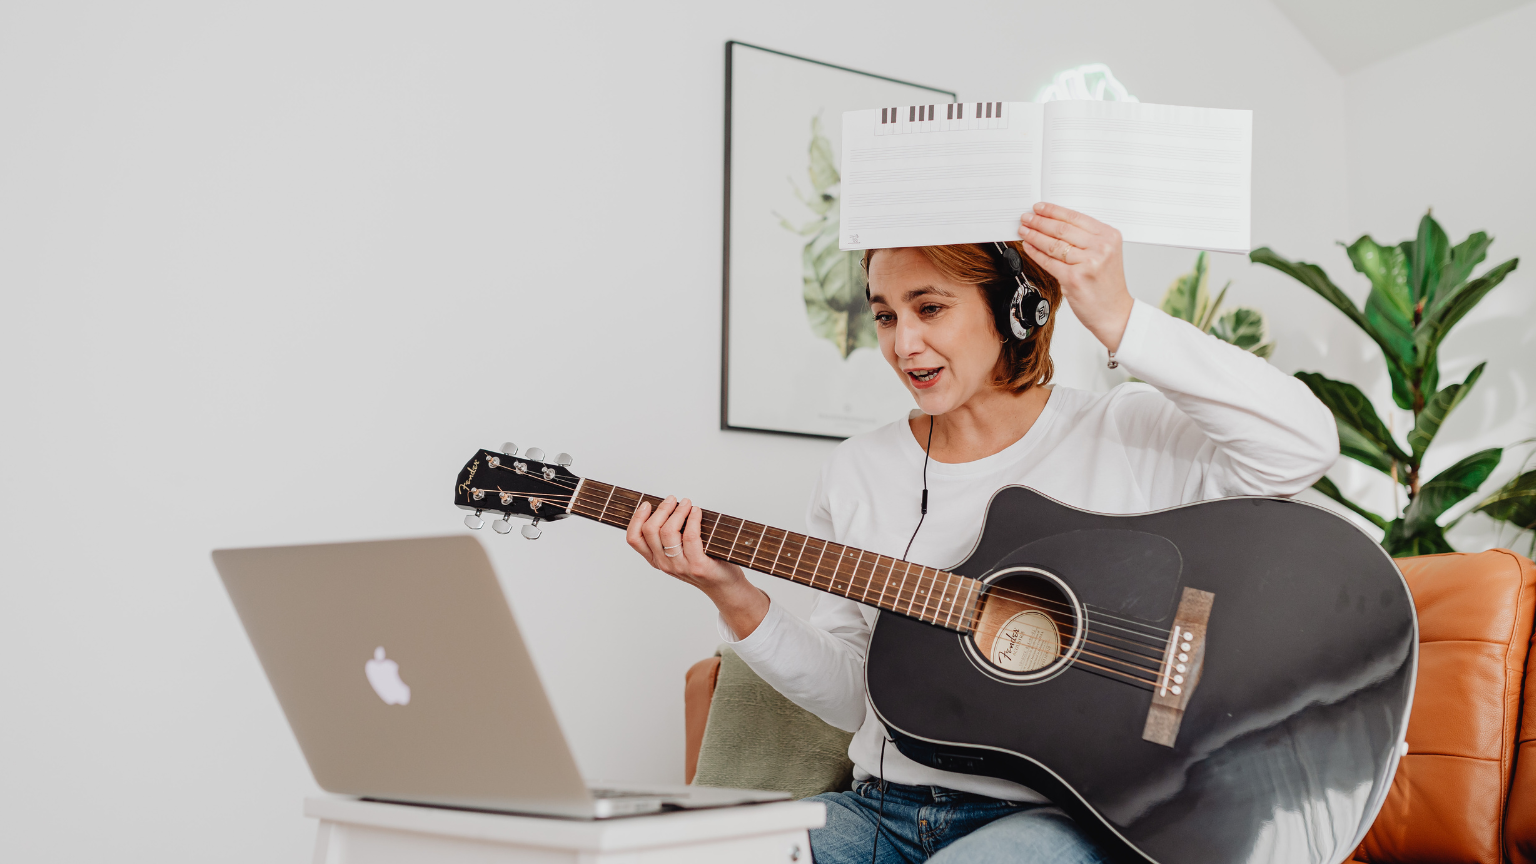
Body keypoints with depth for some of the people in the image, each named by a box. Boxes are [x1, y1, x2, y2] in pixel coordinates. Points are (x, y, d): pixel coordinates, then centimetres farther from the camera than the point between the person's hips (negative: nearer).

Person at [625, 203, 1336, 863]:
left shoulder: (1123, 436, -2)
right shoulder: (856, 474, 10)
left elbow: (1303, 448, -19)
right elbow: (852, 696, 12)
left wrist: (1117, 321, -24)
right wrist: (736, 599, -5)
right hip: (883, 807, 4)